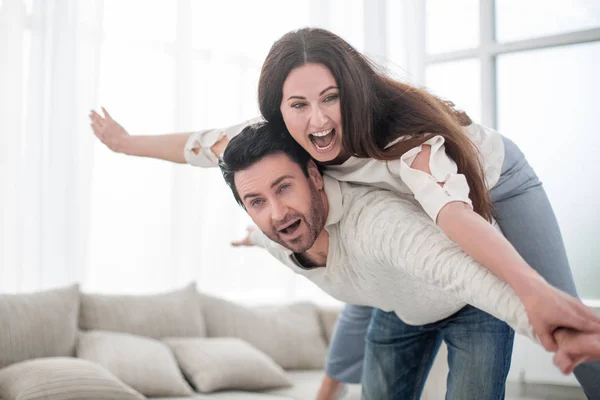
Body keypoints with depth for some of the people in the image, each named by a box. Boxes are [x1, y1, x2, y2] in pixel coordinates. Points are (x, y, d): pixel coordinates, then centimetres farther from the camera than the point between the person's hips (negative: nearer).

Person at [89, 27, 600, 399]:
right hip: (410, 194, 6)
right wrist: (125, 142, 1)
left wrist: (534, 291, -72)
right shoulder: (280, 139, -24)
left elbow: (454, 208, -59)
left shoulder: (402, 134, -42)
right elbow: (204, 144, -11)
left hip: (493, 183, -5)